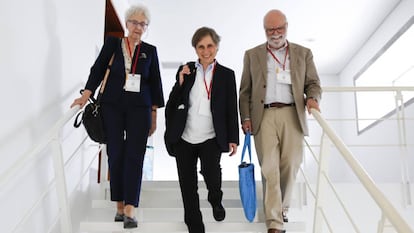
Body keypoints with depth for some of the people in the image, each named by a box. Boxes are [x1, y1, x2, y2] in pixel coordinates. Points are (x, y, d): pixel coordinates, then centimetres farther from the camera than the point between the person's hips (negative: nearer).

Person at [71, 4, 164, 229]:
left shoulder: (150, 50, 8)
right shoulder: (112, 43, 6)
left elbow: (155, 83, 9)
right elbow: (98, 69, 2)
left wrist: (154, 115, 6)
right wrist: (86, 95, -10)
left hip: (139, 108, 0)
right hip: (112, 106, 0)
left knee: (134, 157, -7)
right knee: (115, 155, 3)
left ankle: (130, 210, -7)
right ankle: (119, 206, 14)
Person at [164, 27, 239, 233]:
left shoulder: (226, 74, 3)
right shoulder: (185, 71, 6)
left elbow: (231, 109, 4)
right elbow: (172, 105, 4)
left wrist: (233, 138, 1)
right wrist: (181, 82, -9)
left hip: (211, 138, -2)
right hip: (184, 138, 2)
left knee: (211, 172, -22)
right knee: (188, 187, 6)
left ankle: (216, 201, 15)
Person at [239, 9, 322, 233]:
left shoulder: (303, 53, 14)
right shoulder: (252, 55, 13)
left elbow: (313, 83, 12)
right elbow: (245, 91, 11)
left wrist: (312, 97, -10)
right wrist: (246, 118, 1)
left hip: (292, 115, 1)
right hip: (263, 116, -1)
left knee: (289, 165, 2)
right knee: (269, 168, -5)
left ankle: (281, 207, 25)